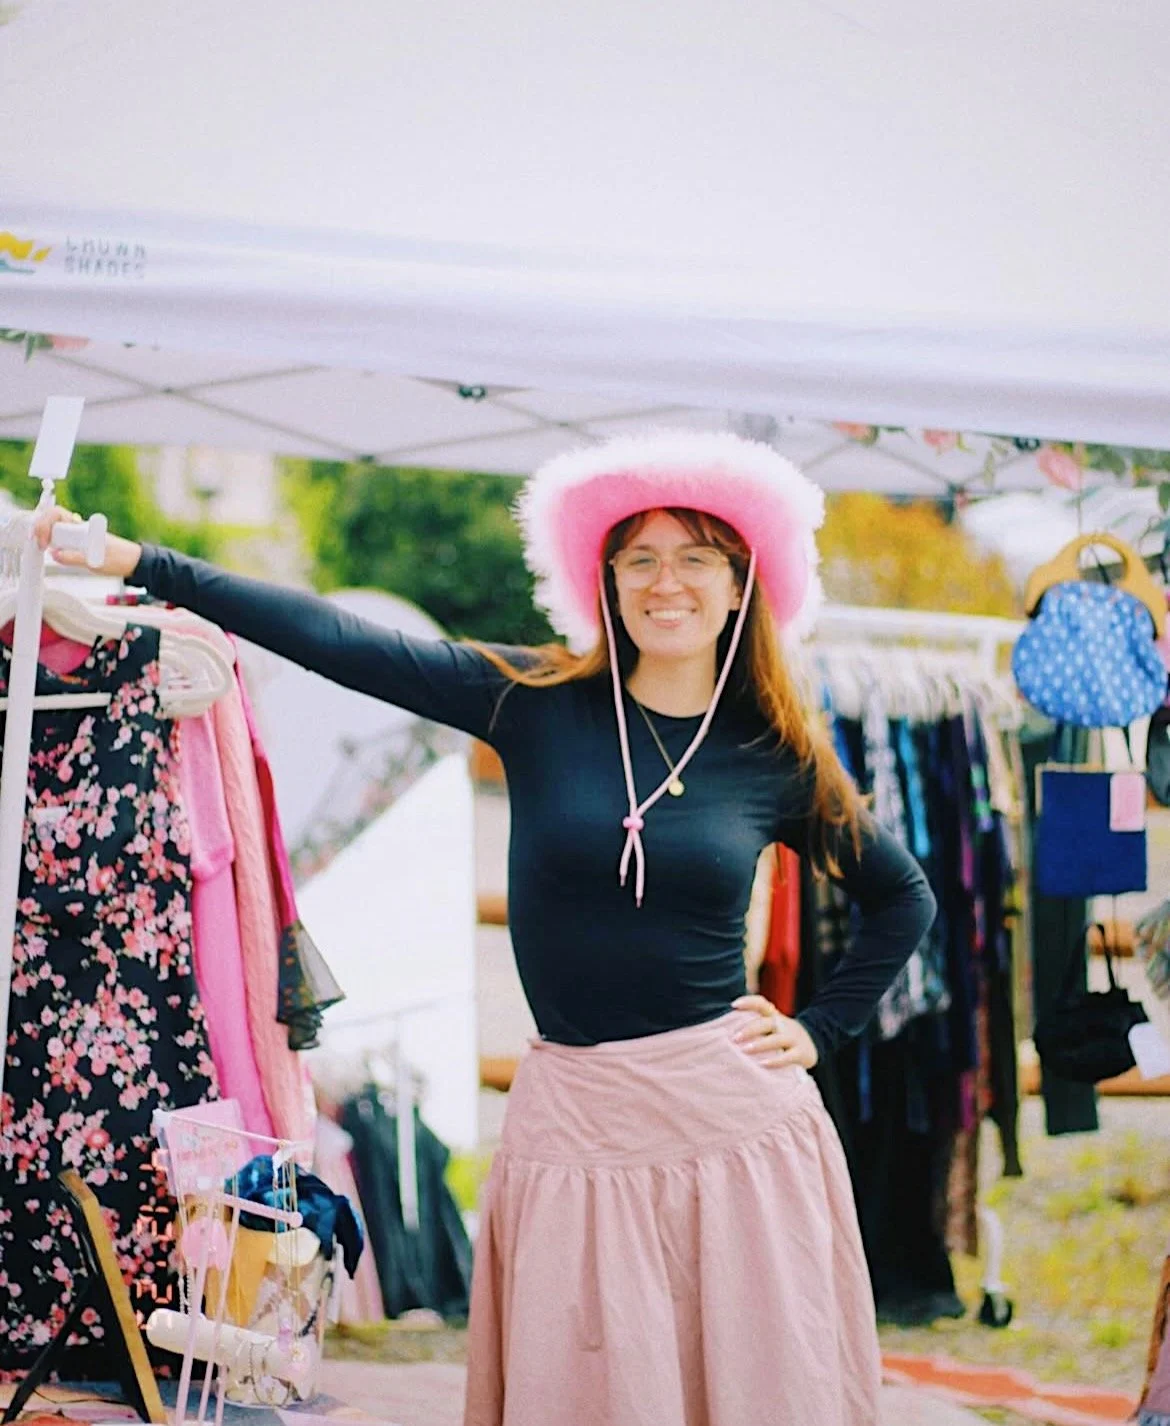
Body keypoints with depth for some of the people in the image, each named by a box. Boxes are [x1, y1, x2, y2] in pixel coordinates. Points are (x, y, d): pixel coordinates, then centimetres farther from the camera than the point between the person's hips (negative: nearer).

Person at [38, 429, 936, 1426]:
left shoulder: (778, 755, 3)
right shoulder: (538, 704, 1)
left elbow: (904, 899, 17)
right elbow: (338, 642, -5)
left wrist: (819, 1032, 7)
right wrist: (139, 564, -9)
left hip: (730, 1111, 0)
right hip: (573, 1116, 0)